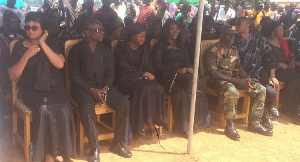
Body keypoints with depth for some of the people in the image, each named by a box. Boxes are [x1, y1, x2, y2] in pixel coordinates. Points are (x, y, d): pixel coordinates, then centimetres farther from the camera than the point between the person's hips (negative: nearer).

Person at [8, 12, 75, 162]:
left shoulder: (52, 43, 9)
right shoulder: (19, 46, 6)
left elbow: (60, 64, -10)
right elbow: (12, 75, 0)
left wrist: (42, 44, -9)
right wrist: (26, 56, -12)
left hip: (54, 87, 1)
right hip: (31, 89, -1)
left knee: (63, 108, -31)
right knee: (43, 108, -33)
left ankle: (58, 149, -11)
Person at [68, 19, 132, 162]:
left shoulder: (104, 49, 10)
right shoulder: (76, 50, -5)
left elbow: (110, 72, 8)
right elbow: (74, 76, -8)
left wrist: (105, 88, -12)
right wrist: (92, 90, -19)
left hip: (102, 86, 5)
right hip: (83, 88, -4)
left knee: (124, 103, -18)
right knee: (88, 107, -36)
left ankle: (117, 143, -4)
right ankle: (94, 147, -20)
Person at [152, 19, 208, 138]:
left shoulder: (181, 46, 27)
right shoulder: (160, 46, 9)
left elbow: (187, 61, 22)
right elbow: (158, 65, -3)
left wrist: (190, 68, -4)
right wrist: (177, 70, -12)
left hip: (183, 74, 5)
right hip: (168, 77, -5)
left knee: (198, 89, -29)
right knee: (181, 93, -36)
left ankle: (194, 120, -19)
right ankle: (184, 126, -23)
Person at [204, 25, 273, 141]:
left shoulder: (234, 50, 15)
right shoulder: (213, 50, -9)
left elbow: (238, 67, 19)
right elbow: (212, 72, -18)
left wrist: (246, 79, -4)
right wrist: (235, 81, -22)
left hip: (235, 79, 8)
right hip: (219, 80, -8)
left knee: (261, 89, -5)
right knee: (232, 92, -40)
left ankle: (254, 123, 2)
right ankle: (229, 126, -23)